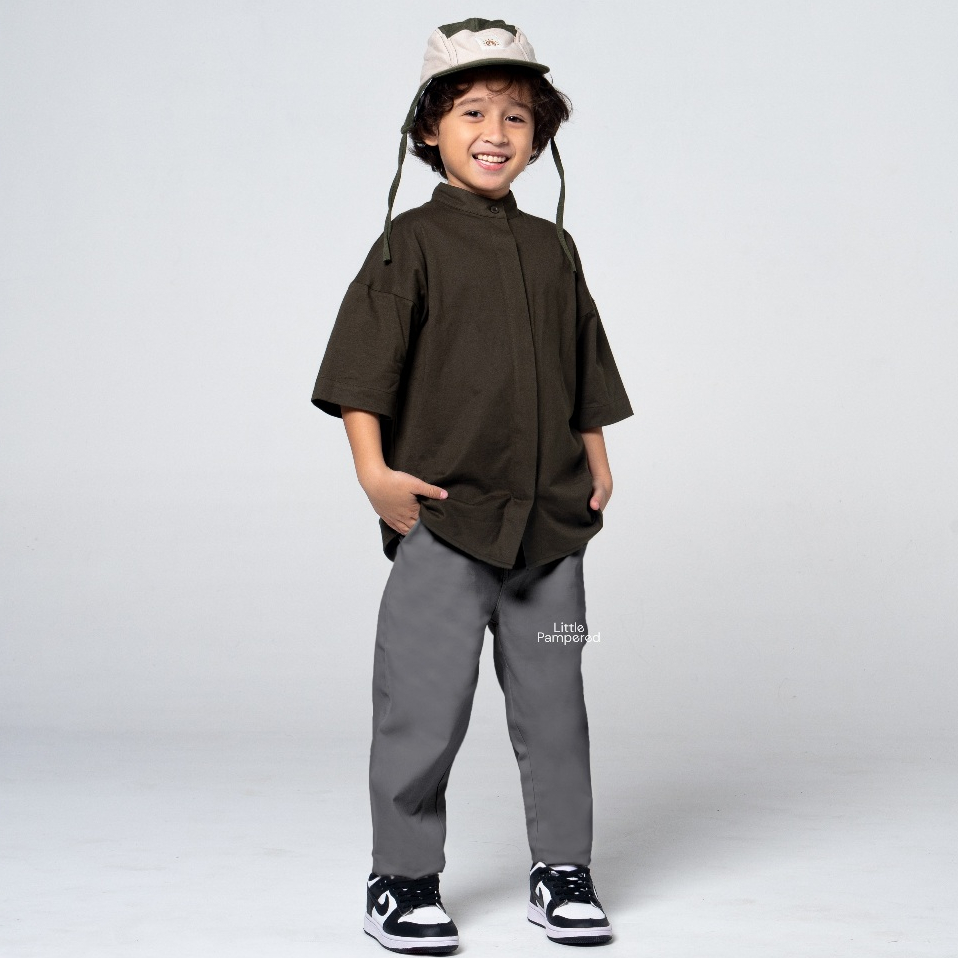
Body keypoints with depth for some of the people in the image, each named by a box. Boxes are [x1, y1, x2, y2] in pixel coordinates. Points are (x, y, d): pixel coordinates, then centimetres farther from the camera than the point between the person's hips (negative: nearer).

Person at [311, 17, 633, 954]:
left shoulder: (552, 248, 12)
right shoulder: (413, 242, -3)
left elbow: (585, 367, 20)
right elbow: (362, 361, -9)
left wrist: (598, 464, 16)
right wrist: (375, 471, -18)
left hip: (551, 524, 5)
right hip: (443, 519, -4)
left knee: (552, 703, 10)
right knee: (424, 706, -1)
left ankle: (561, 871, 23)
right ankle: (401, 879, 14)